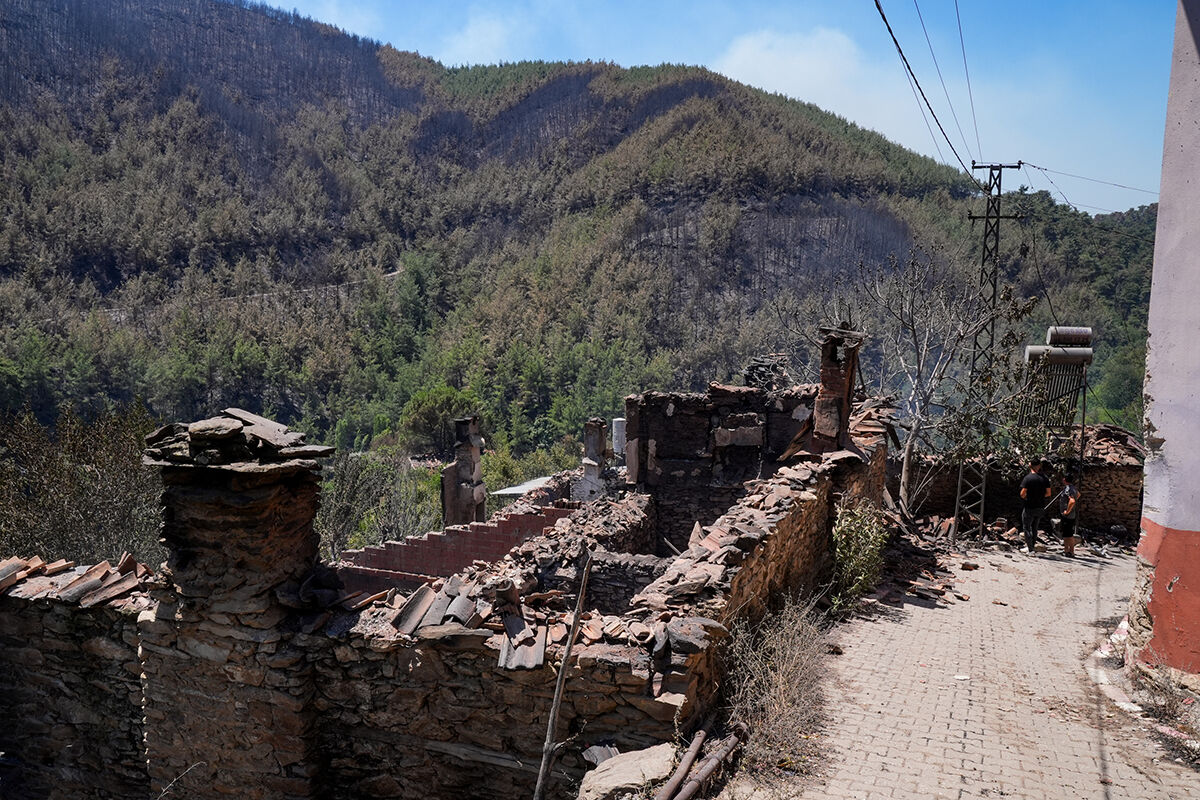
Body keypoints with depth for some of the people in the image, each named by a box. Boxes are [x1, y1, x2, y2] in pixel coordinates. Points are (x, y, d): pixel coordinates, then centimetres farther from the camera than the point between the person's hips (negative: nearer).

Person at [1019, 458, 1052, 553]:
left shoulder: (1028, 478, -14)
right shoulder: (1044, 478, -1)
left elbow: (1023, 493, -17)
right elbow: (1048, 493, 3)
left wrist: (1024, 497, 4)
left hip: (1029, 507, -5)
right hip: (1040, 507, 5)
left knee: (1027, 528, 5)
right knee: (1034, 527, 20)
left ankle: (1030, 550, 1)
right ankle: (1031, 545, 28)